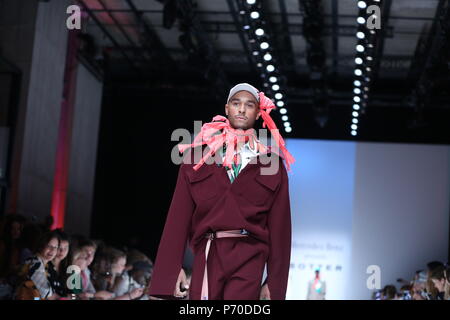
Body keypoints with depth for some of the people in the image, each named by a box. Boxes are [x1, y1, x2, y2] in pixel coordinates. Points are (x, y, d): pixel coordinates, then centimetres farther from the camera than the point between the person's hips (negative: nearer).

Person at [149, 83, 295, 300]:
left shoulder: (271, 162, 9)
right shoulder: (198, 154, 10)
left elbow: (279, 225, 7)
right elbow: (179, 214, 5)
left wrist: (275, 283, 3)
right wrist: (172, 268, -4)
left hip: (248, 258, -1)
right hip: (208, 255, 1)